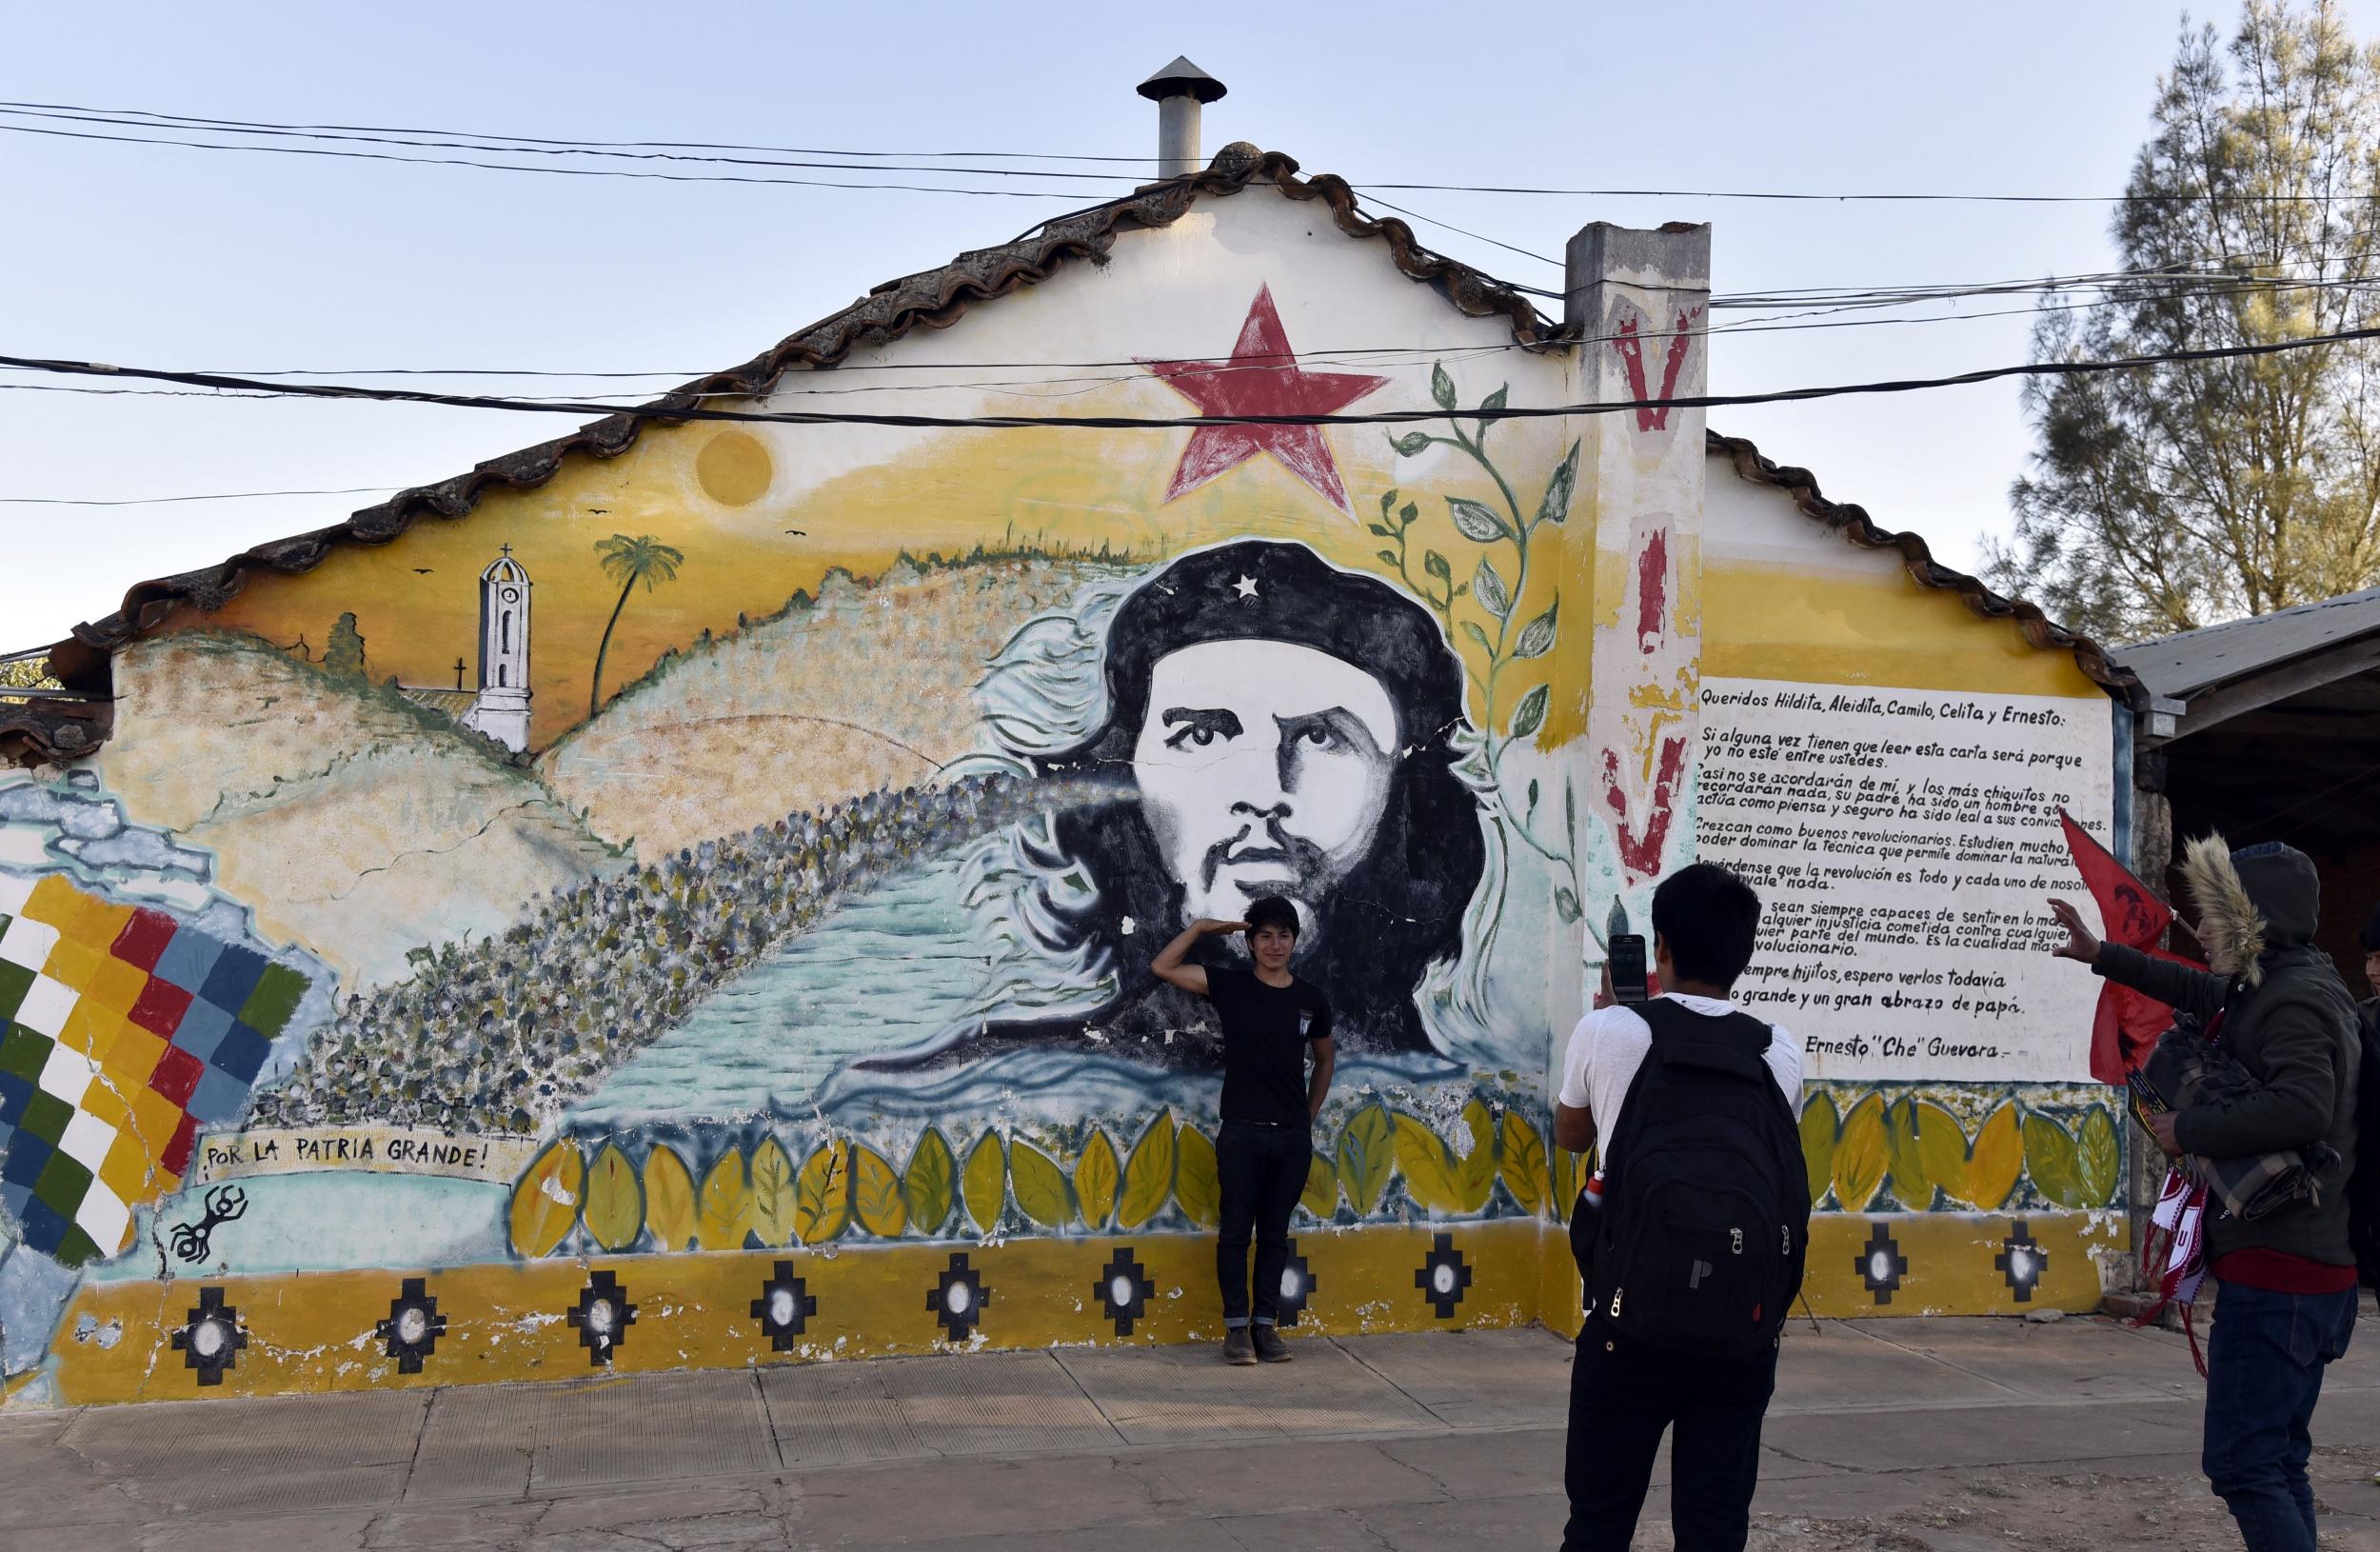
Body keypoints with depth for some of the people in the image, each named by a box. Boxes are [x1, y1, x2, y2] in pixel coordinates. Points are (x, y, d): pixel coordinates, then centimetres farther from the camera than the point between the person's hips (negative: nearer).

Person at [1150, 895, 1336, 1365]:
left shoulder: (1312, 1000, 6)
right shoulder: (1230, 985, 0)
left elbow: (1324, 1059, 21)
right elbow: (1162, 968, -5)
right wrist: (1201, 928, -3)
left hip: (1293, 1137, 2)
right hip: (1242, 1133, -2)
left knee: (1275, 1234, 9)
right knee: (1236, 1231, 2)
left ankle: (1266, 1324, 17)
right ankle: (1236, 1327, 10)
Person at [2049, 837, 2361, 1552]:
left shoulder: (2296, 998, -16)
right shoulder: (2270, 987, 14)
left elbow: (2302, 1106, -33)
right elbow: (2202, 992, 35)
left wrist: (2188, 1130, -21)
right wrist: (2102, 954, 39)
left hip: (2275, 1277, -11)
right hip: (2297, 1273, 11)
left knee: (2242, 1465, -10)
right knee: (2276, 1462, 17)